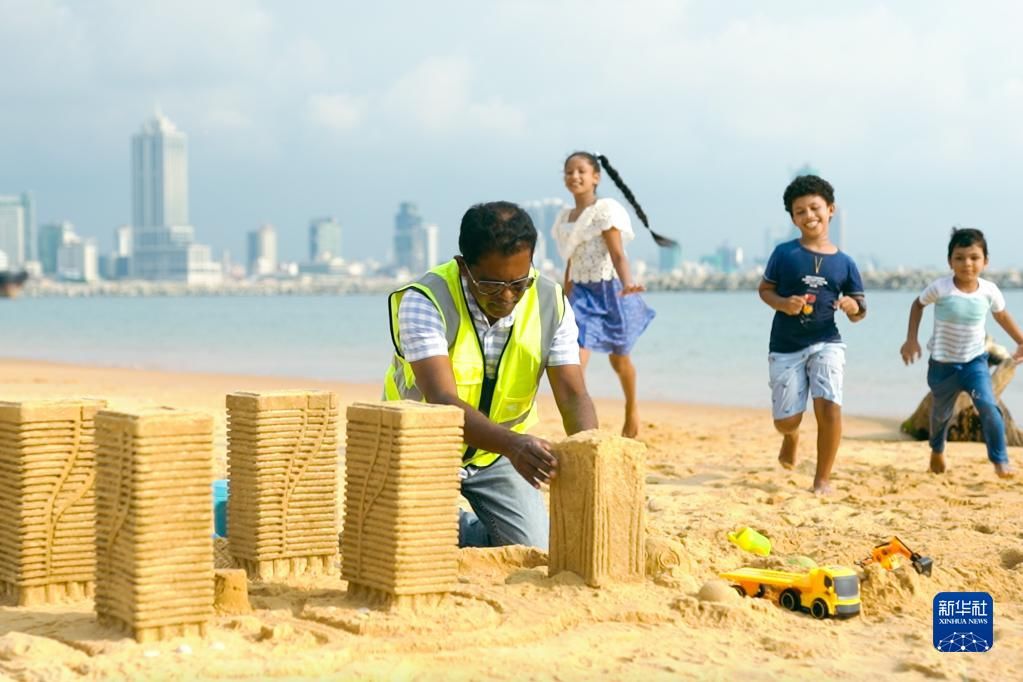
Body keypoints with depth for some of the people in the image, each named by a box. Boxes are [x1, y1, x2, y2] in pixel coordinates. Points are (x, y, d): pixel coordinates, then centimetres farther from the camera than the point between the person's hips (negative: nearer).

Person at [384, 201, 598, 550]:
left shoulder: (551, 303, -13)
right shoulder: (424, 302, -27)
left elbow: (573, 396, -15)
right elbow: (442, 402, -37)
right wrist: (513, 444, -54)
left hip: (497, 457, 3)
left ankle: (462, 526, 24)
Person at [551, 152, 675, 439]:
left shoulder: (605, 210, -12)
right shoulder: (565, 218, 6)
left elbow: (617, 254, -22)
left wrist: (627, 283, -40)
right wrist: (565, 302, 15)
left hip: (610, 290, -4)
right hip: (581, 293, 4)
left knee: (619, 360, 13)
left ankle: (631, 408, 43)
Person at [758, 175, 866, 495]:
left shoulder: (844, 263, 0)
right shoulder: (784, 253, -4)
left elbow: (858, 313, 7)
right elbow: (764, 289, 4)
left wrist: (852, 306, -17)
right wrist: (783, 303, -16)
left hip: (826, 342, 0)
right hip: (786, 346, 0)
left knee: (829, 406, -20)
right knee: (786, 420, 3)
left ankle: (823, 478, -2)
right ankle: (791, 436, 44)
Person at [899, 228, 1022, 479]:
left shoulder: (989, 290, -12)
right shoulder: (940, 288, -18)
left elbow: (1002, 316, 9)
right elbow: (918, 305, 2)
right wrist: (911, 339, -3)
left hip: (975, 361, 0)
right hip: (942, 364, 0)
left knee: (988, 407, -20)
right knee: (941, 413, 16)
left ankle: (1000, 460, -7)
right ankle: (937, 450, 47)